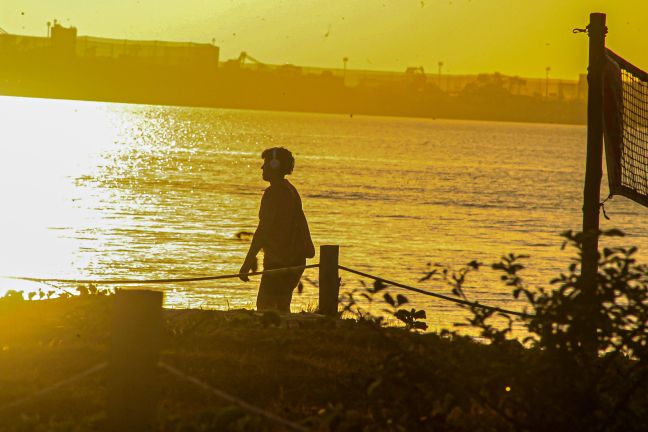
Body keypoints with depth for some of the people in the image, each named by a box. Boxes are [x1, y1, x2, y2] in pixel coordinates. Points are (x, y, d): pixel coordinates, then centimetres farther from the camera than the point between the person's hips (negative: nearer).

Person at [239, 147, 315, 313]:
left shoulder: (273, 193, -15)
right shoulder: (291, 190, 15)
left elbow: (263, 230, -19)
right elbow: (301, 224, 23)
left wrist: (247, 263, -19)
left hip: (279, 260, -10)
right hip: (295, 260, 10)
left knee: (265, 307, -8)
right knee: (281, 307, 15)